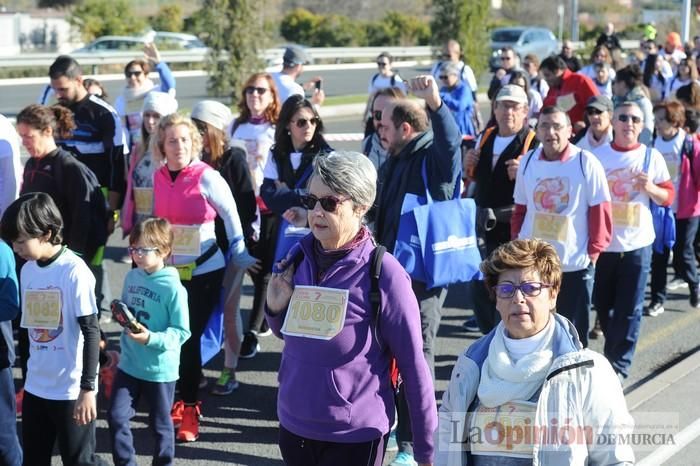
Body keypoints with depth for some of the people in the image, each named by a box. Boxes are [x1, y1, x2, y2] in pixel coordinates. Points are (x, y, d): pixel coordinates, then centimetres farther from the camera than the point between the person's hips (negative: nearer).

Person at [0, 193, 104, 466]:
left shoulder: (74, 271, -16)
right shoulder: (27, 269, 5)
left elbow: (91, 332, -15)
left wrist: (88, 388, -17)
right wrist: (29, 375, 19)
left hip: (71, 389, -7)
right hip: (35, 387, 7)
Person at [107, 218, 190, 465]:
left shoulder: (173, 288, -19)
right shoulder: (132, 276, 1)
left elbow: (181, 332, -19)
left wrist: (151, 339, -30)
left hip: (160, 369, -5)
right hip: (129, 363, 5)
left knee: (160, 424, 12)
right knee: (116, 417, 4)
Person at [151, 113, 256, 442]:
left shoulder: (206, 177, -14)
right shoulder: (158, 178, 1)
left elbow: (230, 215, -5)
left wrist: (238, 252, 0)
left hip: (204, 270, -5)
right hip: (169, 270, 5)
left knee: (190, 338, -3)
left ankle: (189, 408, 11)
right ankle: (179, 400, 25)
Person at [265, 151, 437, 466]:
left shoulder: (383, 273, -16)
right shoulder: (299, 257, -1)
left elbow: (413, 366, -11)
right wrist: (275, 308, -7)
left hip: (354, 438, -5)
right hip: (293, 425, 5)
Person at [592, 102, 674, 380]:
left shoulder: (652, 157, 0)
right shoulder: (597, 155, 2)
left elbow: (668, 197, 4)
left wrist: (650, 188, -16)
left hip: (637, 244, -1)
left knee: (629, 310, 0)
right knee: (602, 304, 13)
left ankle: (618, 366, 9)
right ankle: (613, 353, 34)